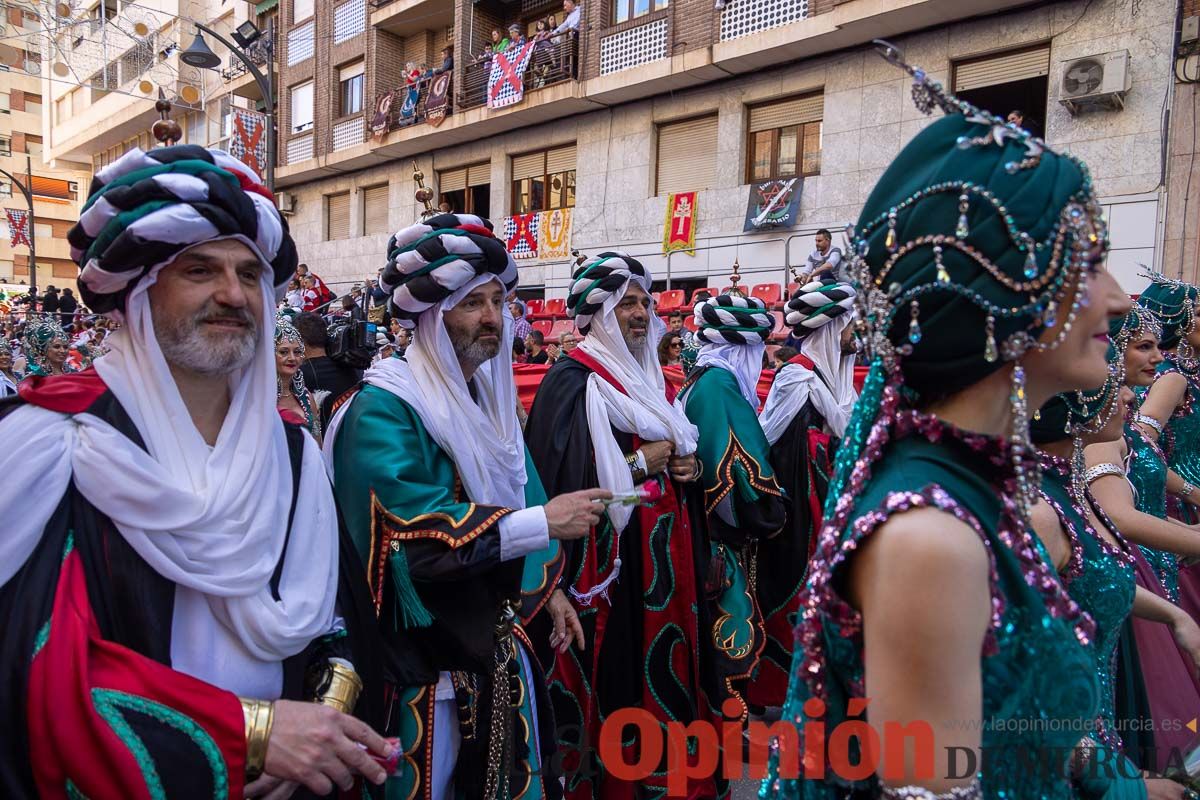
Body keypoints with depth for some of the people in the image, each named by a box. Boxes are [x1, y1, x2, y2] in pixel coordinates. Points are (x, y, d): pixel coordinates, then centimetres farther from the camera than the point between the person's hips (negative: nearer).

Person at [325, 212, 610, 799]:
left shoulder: (487, 395, 8)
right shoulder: (384, 408, -18)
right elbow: (412, 532, -29)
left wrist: (546, 586, 8)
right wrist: (544, 521, -26)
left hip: (501, 635, 8)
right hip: (426, 646, -7)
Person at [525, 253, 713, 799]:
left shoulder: (644, 374, 13)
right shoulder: (571, 381, -12)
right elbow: (566, 476, -22)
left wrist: (686, 463, 1)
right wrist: (642, 462, -16)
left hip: (662, 551, 8)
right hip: (610, 557, -8)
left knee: (662, 661, 15)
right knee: (617, 669, 1)